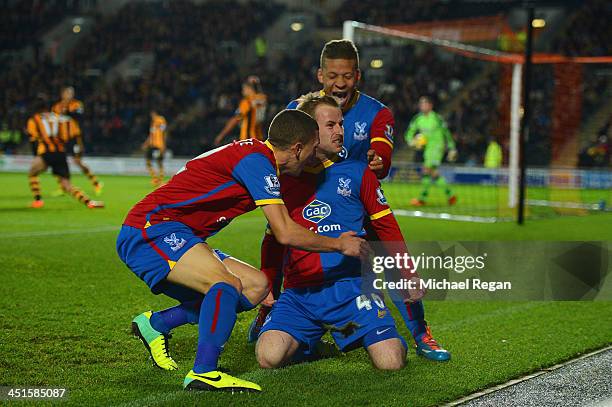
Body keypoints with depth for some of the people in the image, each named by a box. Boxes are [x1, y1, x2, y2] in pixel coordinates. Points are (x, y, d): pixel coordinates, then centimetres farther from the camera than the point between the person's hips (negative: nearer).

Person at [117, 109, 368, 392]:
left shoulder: (259, 155, 13)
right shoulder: (256, 160, -17)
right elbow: (285, 234, -20)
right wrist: (339, 245, -8)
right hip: (151, 229, -10)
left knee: (256, 285, 4)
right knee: (228, 283, -29)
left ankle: (155, 324, 11)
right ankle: (203, 373, -31)